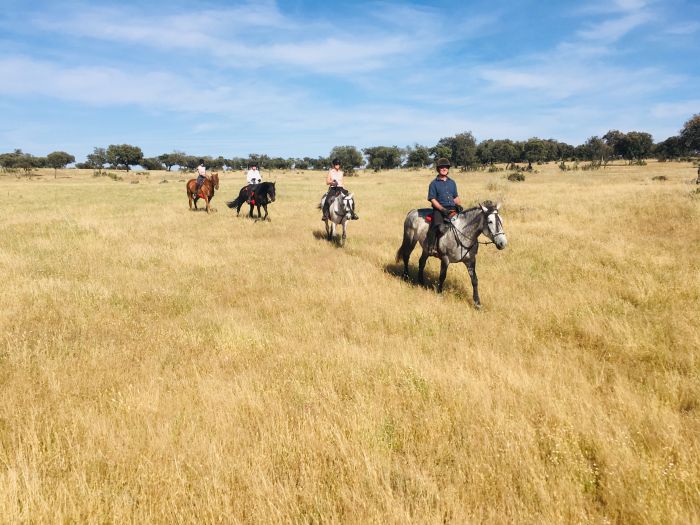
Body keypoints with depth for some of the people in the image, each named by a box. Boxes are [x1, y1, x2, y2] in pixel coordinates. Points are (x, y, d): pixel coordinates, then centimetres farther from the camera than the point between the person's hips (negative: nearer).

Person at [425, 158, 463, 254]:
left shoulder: (452, 182, 20)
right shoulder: (434, 183, 3)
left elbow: (456, 197, 24)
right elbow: (432, 199, -4)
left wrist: (459, 205, 2)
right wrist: (443, 209, -15)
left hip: (452, 209, 5)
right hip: (439, 209, -5)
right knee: (437, 224, -31)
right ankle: (430, 246, -27)